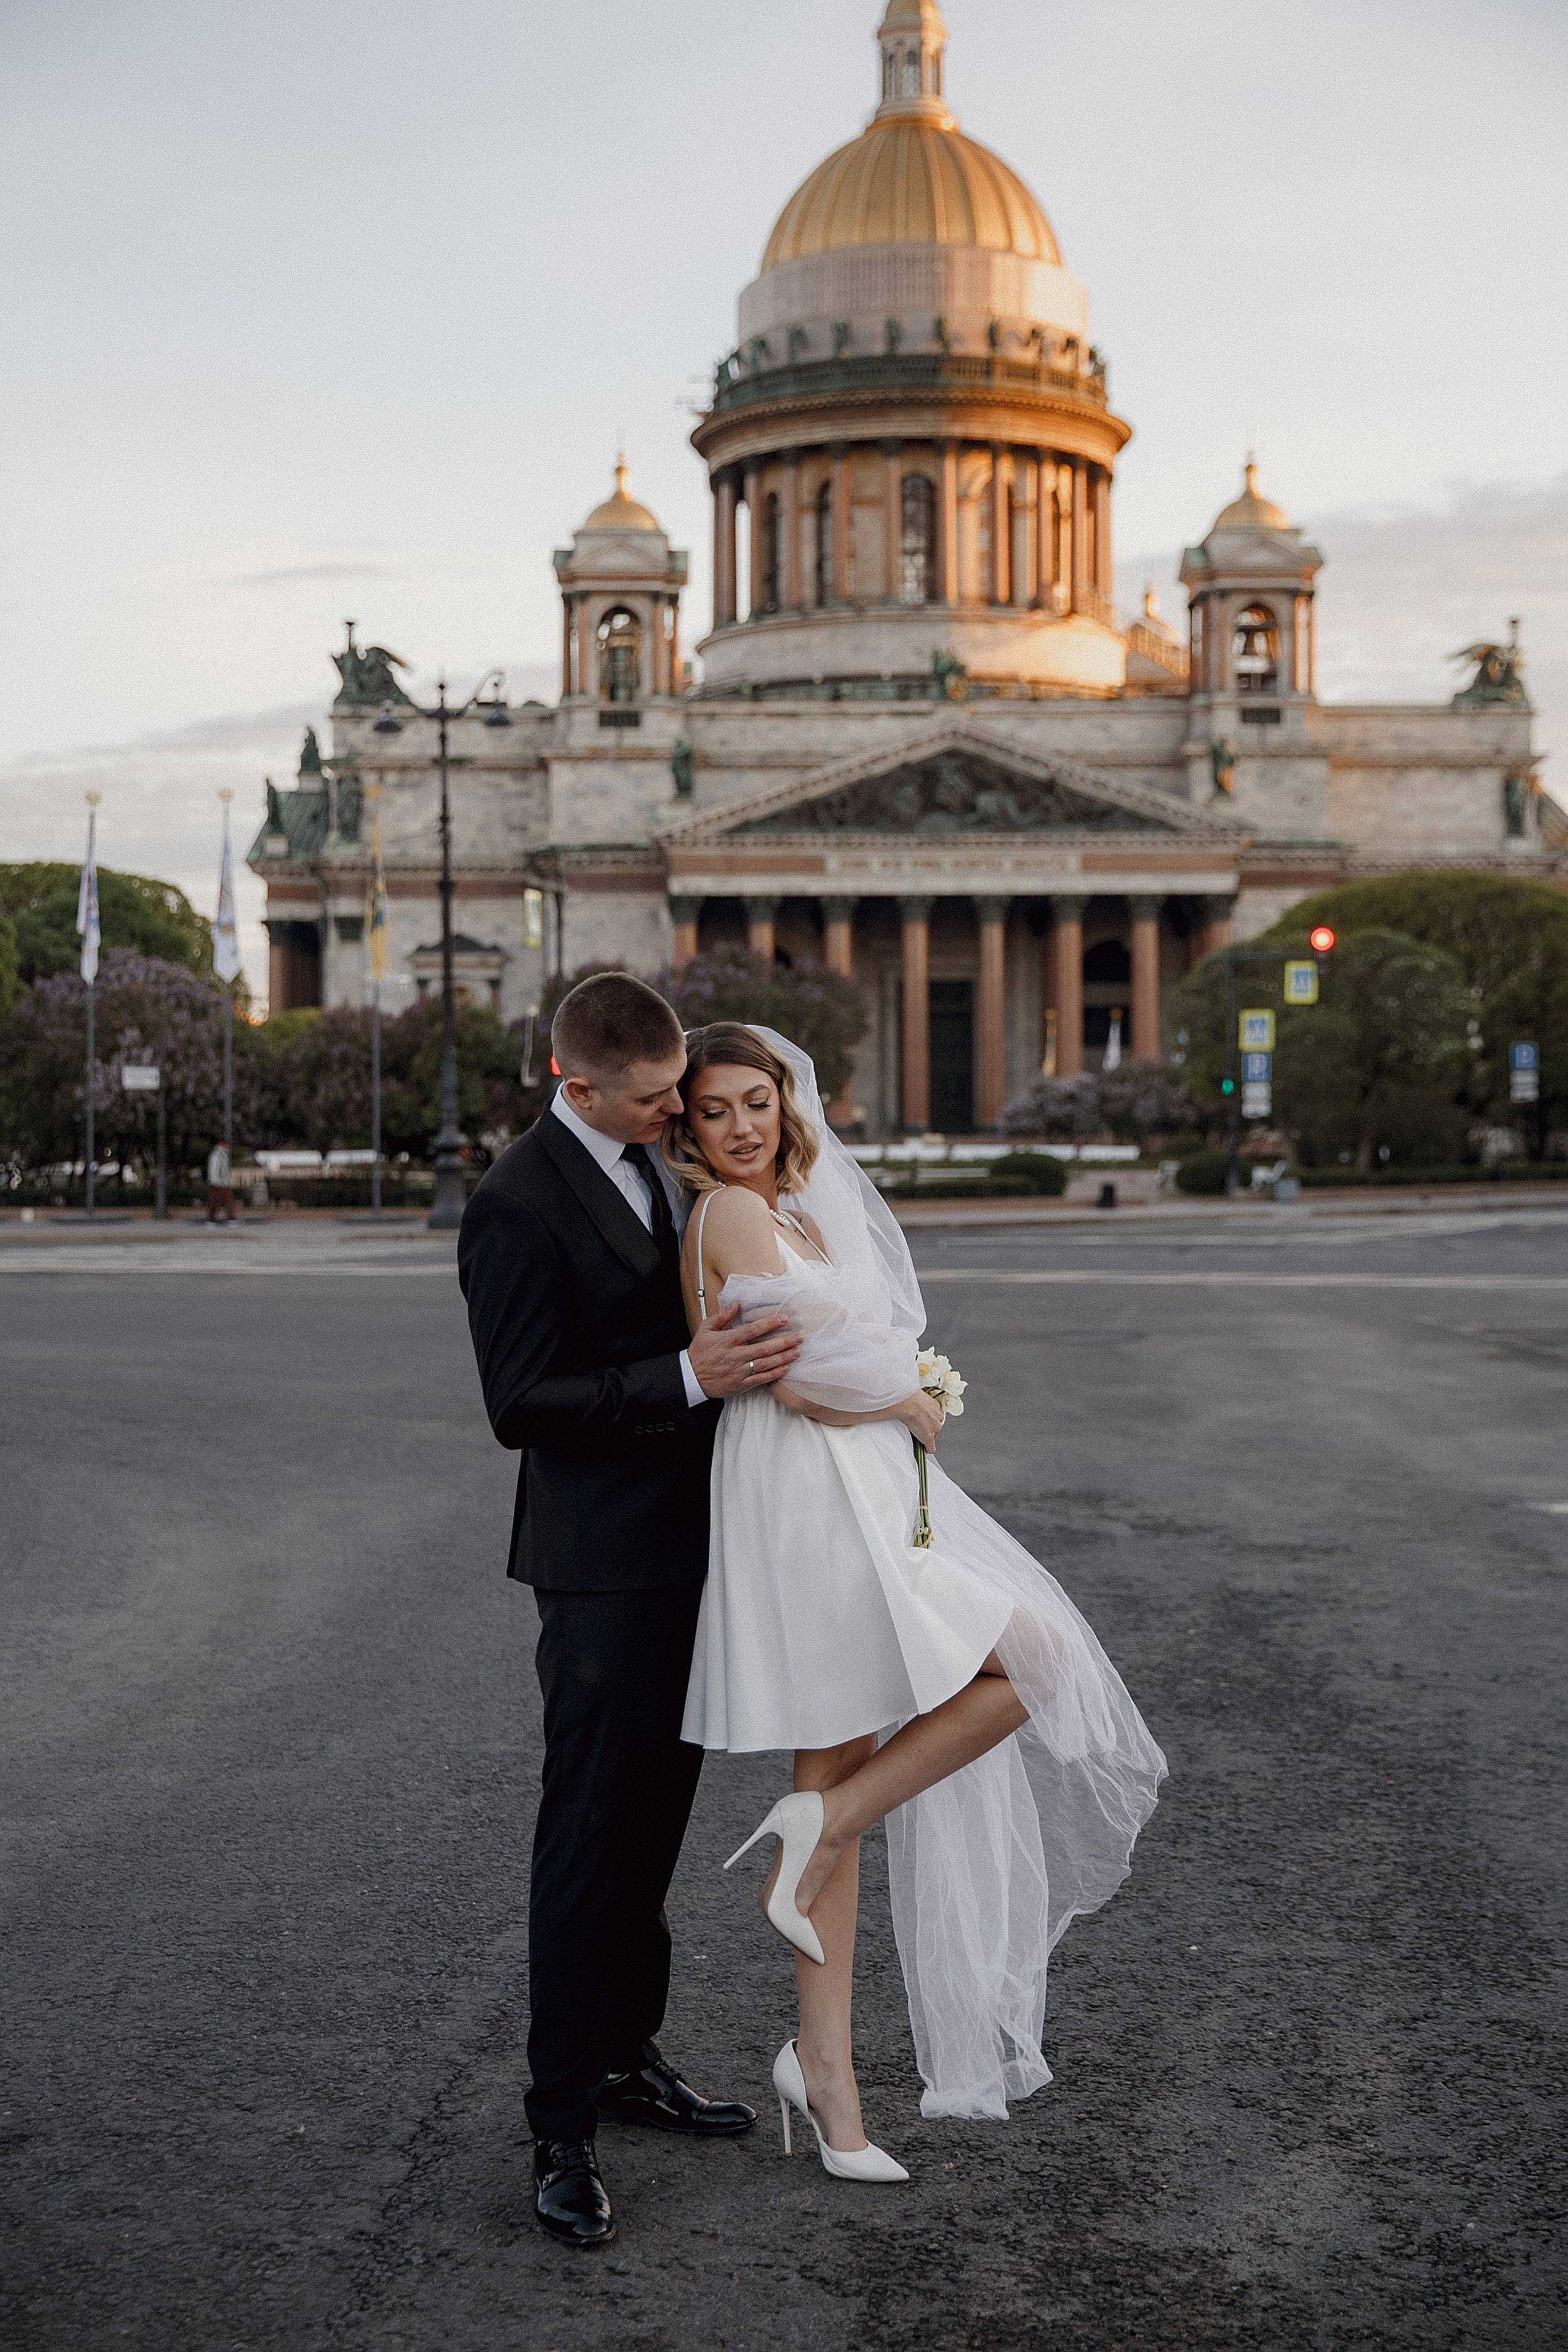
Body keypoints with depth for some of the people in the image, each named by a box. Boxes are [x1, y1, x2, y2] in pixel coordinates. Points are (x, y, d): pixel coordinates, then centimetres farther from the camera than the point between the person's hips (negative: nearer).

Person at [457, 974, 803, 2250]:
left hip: (681, 1546, 9)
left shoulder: (647, 1164, 10)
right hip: (602, 1567, -9)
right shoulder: (520, 1204, -18)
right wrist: (690, 1378, -27)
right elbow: (521, 1403, -22)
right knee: (589, 1834, -3)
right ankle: (563, 2129, 7)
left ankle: (627, 2051, 33)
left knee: (655, 1813, 18)